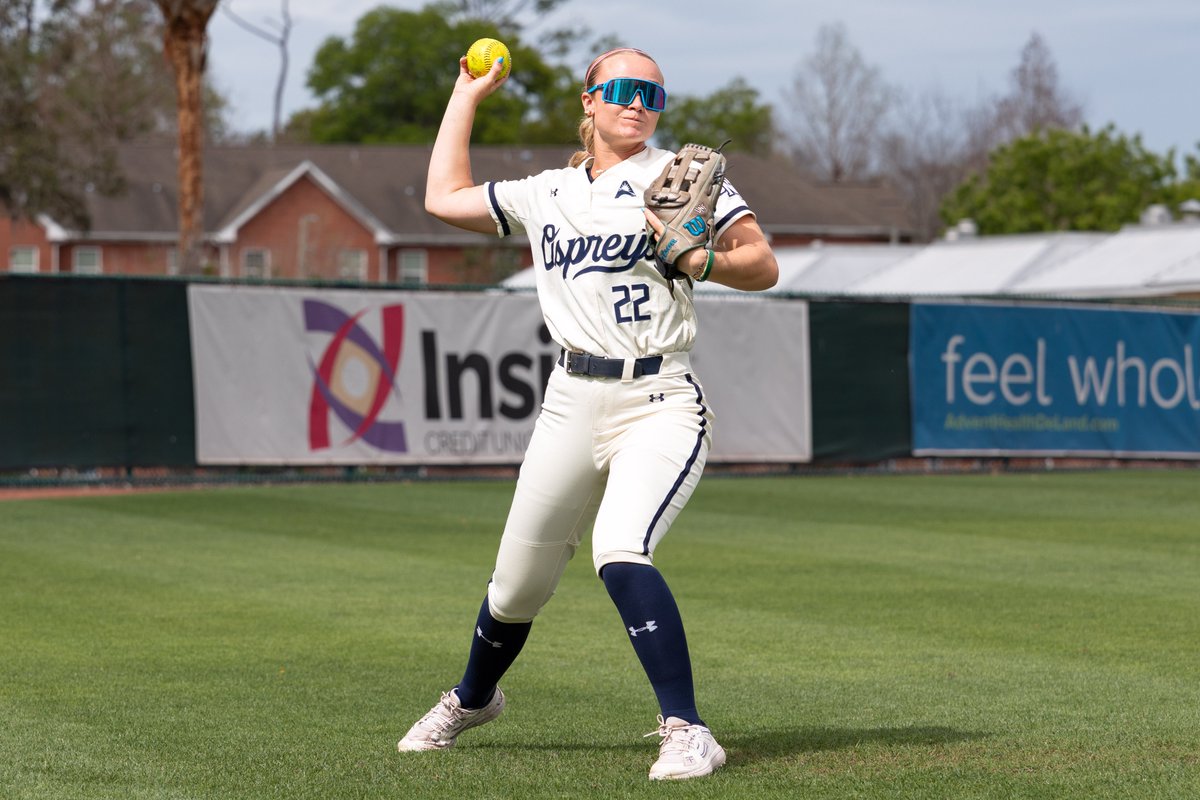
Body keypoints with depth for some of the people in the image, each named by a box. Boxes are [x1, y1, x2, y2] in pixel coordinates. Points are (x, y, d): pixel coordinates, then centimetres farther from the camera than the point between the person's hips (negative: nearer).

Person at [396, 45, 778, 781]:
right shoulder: (548, 195, 15)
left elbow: (763, 266, -1)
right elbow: (445, 196, 26)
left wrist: (695, 260, -20)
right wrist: (468, 93, 29)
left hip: (661, 404, -4)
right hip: (573, 406, 4)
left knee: (621, 553, -28)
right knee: (517, 581, 9)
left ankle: (688, 733, -24)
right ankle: (472, 700, 39)